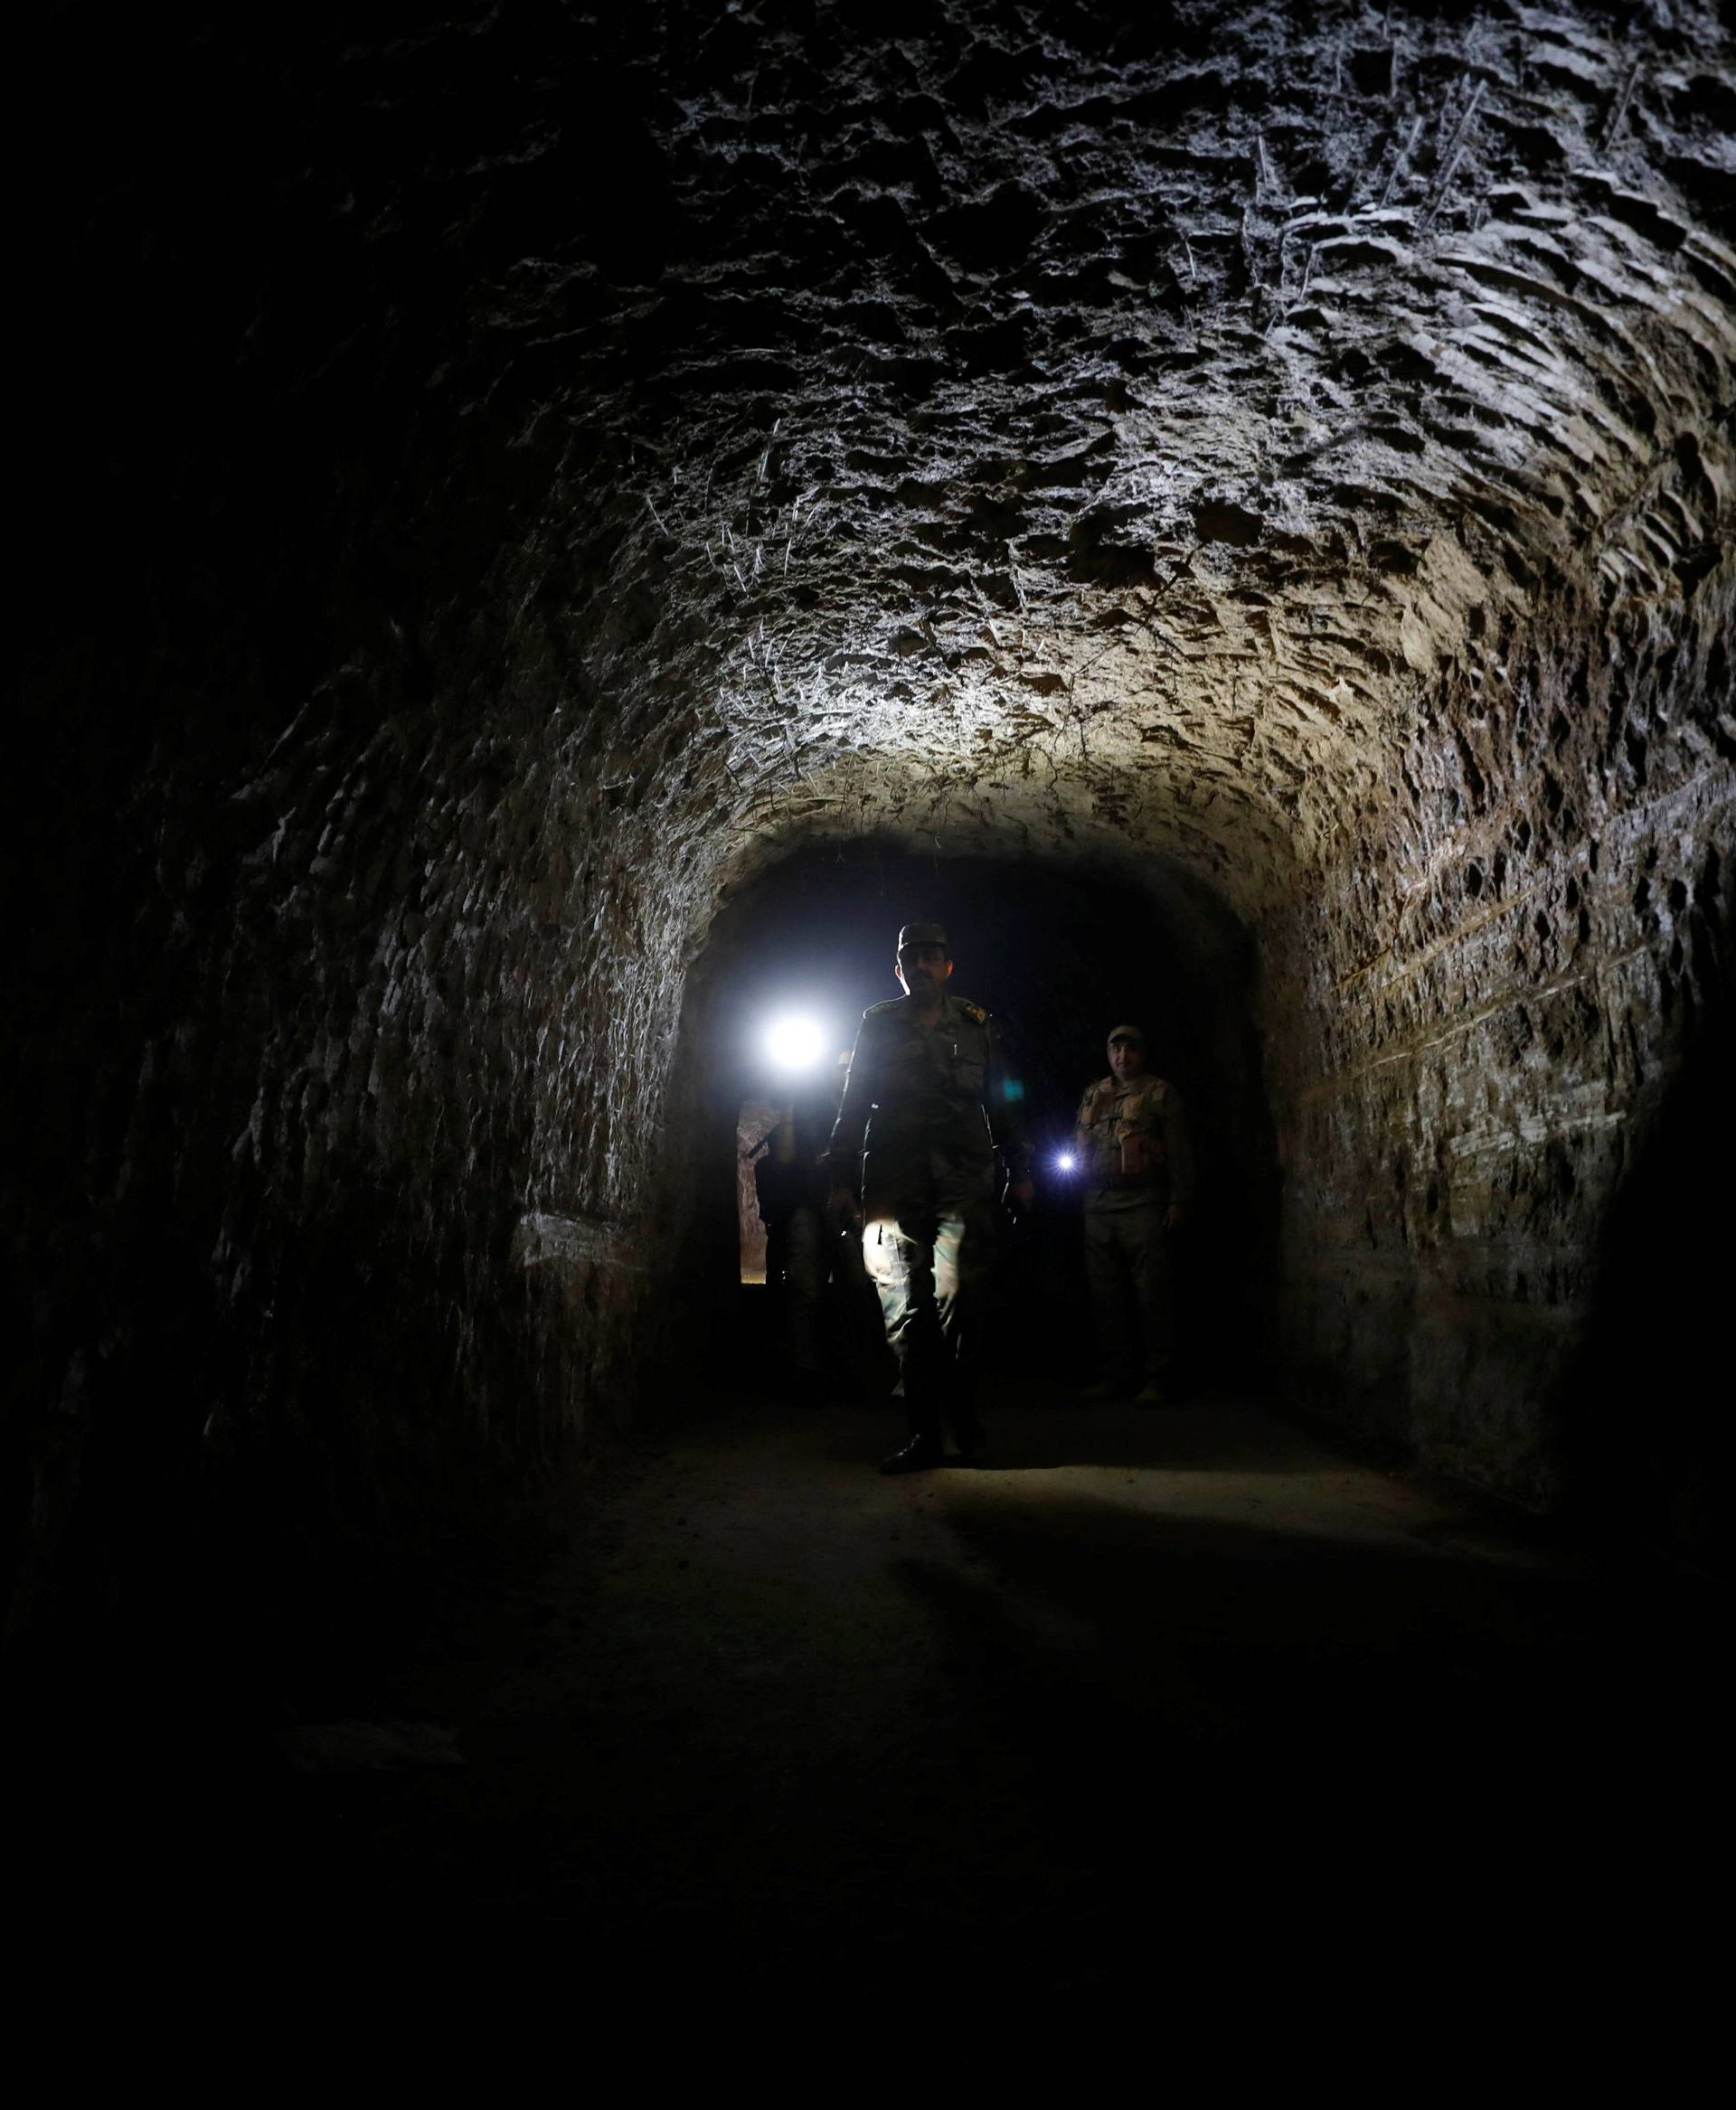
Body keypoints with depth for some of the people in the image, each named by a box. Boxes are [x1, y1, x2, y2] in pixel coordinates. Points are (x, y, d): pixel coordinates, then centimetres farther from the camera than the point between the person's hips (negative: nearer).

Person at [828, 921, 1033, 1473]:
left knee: (957, 1298, -10)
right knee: (904, 1305, -2)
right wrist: (842, 1180, 5)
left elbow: (1003, 1105, 17)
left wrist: (1019, 1171, 10)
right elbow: (853, 1107, 12)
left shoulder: (976, 1026, 15)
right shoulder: (878, 1025, 14)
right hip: (893, 1184, 0)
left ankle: (962, 1415, 7)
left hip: (963, 1182, 0)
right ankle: (924, 1433, 6)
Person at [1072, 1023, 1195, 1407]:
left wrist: (1179, 1201, -8)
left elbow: (1179, 1152, -2)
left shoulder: (1160, 1093, 3)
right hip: (1097, 1204, 5)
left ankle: (1156, 1377, 3)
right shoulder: (1092, 1094, 18)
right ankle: (1114, 1374, 17)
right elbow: (1077, 1143, 23)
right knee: (1104, 1293, 8)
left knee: (1150, 1293, -4)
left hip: (1141, 1205, -5)